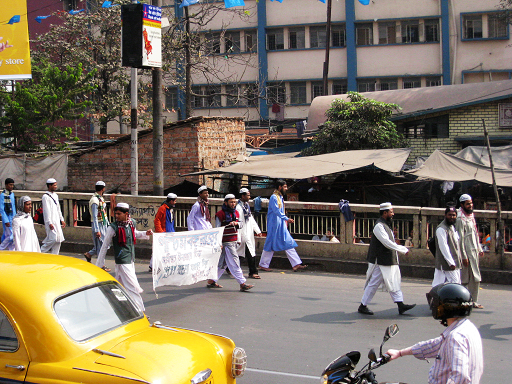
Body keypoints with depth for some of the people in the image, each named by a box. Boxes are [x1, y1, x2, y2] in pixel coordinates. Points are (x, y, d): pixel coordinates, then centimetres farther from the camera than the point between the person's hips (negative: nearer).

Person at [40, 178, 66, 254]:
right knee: (53, 238, -15)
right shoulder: (45, 197, -10)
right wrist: (49, 223, -19)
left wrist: (62, 220, 21)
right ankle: (41, 252, 1)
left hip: (57, 221, 8)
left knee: (59, 239, 3)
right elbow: (46, 211, -14)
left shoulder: (55, 195, 16)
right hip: (51, 221, -8)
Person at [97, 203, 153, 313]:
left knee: (120, 284, 15)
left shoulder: (132, 223, 4)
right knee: (132, 287, -8)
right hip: (122, 261, -6)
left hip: (131, 259, 6)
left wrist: (146, 234, 9)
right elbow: (105, 245, -4)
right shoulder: (113, 227, -11)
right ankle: (139, 311, -4)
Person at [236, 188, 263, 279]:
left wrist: (258, 231, 20)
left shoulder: (247, 205, 15)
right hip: (244, 234, -9)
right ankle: (253, 272, -5)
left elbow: (251, 219, 22)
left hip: (249, 233, 9)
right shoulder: (239, 207, -15)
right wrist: (238, 238, -18)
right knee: (251, 253, -10)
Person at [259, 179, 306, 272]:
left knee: (288, 243, 3)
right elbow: (276, 211, -23)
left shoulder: (280, 197, 15)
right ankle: (263, 265, 10)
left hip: (281, 225, 9)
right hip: (274, 224, -9)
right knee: (271, 244, -2)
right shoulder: (274, 197, -13)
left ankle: (296, 264, 1)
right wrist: (286, 219, -32)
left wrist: (286, 221, 19)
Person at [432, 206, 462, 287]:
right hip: (447, 265, -10)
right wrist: (451, 263, -24)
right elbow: (443, 247, -20)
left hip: (455, 264, 10)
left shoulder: (453, 227, 18)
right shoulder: (441, 229, -14)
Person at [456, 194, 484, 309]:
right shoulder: (461, 219, -14)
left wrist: (479, 248, 18)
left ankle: (473, 301, 18)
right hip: (467, 252, -9)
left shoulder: (471, 215, 13)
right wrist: (464, 256, -19)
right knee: (465, 278, -4)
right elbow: (460, 239, -17)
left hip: (475, 251, 9)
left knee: (475, 278, 11)